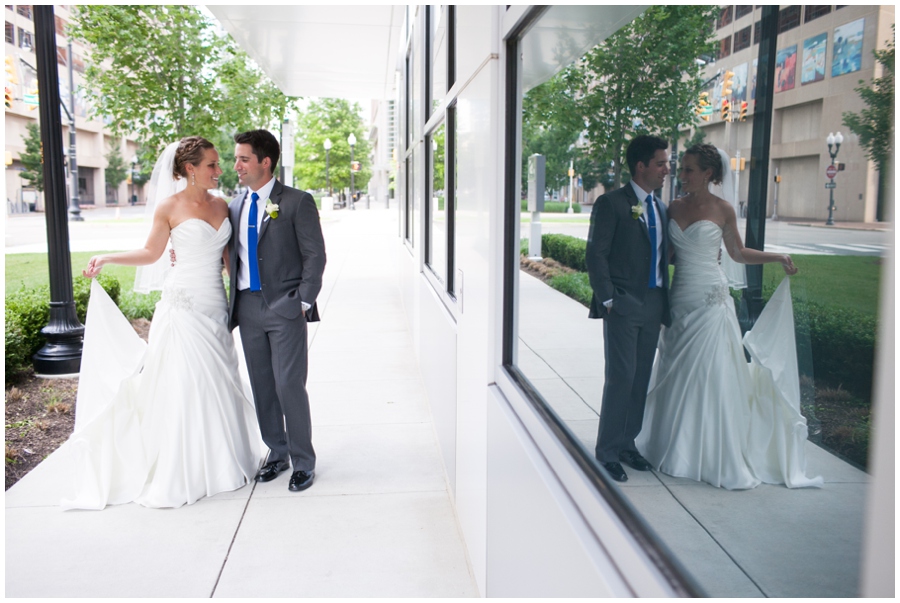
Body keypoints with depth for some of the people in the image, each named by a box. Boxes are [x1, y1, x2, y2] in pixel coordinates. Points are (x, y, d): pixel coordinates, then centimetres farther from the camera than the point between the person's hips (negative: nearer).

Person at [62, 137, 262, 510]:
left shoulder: (220, 206, 9)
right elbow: (151, 253, 2)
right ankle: (178, 475, 9)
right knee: (182, 387, -2)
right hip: (184, 307, -5)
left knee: (217, 384, 10)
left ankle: (218, 462, 25)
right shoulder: (169, 207, -5)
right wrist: (107, 259, -10)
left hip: (215, 306, 5)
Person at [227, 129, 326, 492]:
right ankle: (277, 453, 26)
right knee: (262, 386, 11)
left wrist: (303, 302, -11)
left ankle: (303, 462, 9)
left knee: (289, 385, -5)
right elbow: (231, 255, 17)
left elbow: (315, 255, -6)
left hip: (285, 307, -5)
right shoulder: (235, 206, 13)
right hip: (248, 307, 6)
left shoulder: (297, 202, -4)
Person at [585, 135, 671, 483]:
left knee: (641, 379, 11)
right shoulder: (611, 204, -6)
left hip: (653, 306, 7)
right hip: (624, 306, -7)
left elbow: (662, 256, 18)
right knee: (621, 377, -6)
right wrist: (607, 299, -14)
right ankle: (607, 452, 6)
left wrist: (665, 303, 12)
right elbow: (595, 255, -10)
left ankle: (627, 444, 23)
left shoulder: (660, 207, 16)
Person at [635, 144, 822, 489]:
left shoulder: (722, 210, -2)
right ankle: (676, 448, 23)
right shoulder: (675, 207, 7)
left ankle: (715, 458, 7)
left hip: (711, 302, -4)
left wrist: (778, 257, -5)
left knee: (710, 377, -4)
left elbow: (738, 253, 7)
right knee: (677, 378, 9)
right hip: (680, 301, 4)